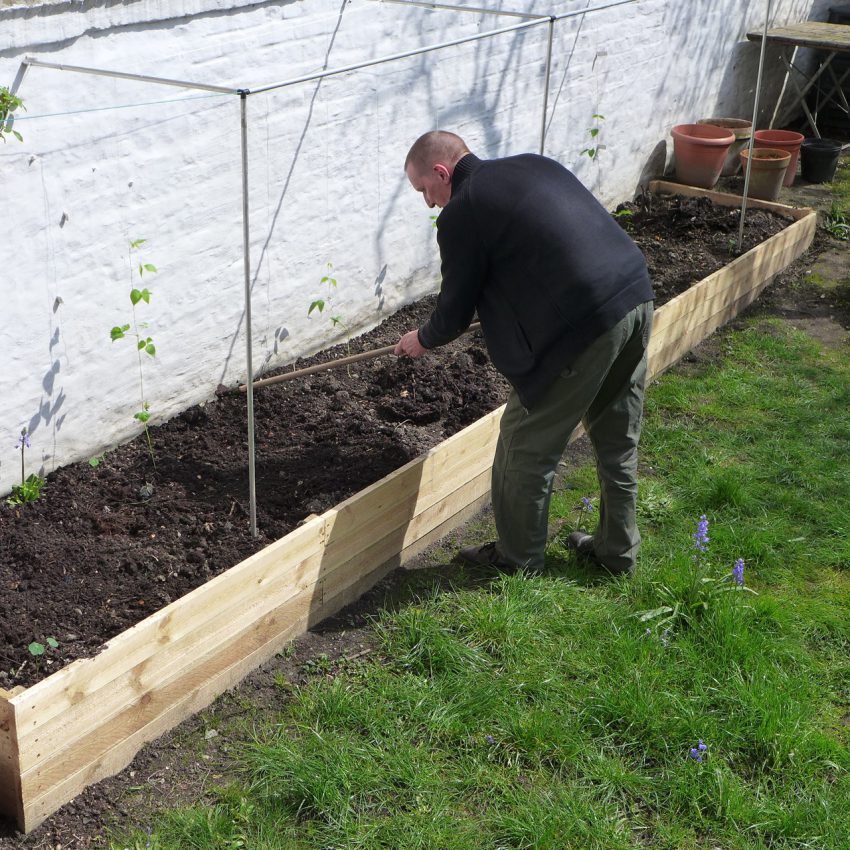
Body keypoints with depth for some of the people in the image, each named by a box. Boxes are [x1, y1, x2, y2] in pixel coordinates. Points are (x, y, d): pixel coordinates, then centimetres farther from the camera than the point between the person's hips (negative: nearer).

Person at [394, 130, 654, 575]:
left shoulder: (461, 213, -4)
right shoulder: (534, 164, 19)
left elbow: (456, 309, 4)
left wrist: (422, 340, 25)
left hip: (583, 323, -9)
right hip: (637, 294, 9)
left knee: (526, 444, 9)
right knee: (618, 438, 22)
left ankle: (517, 558, 25)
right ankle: (617, 549, 36)